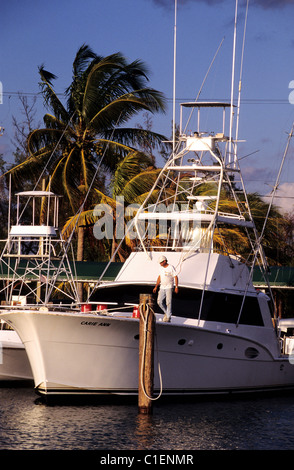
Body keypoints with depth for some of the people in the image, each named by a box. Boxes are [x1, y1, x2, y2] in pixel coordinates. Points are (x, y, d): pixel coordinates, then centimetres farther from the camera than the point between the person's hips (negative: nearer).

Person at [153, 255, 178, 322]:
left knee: (168, 302, -8)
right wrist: (156, 287, 14)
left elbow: (175, 277, -12)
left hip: (169, 287, -6)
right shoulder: (161, 268, 10)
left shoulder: (171, 268, -11)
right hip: (162, 287, 6)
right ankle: (166, 312, 21)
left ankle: (168, 317, -2)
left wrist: (176, 287, -18)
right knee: (159, 302, 0)